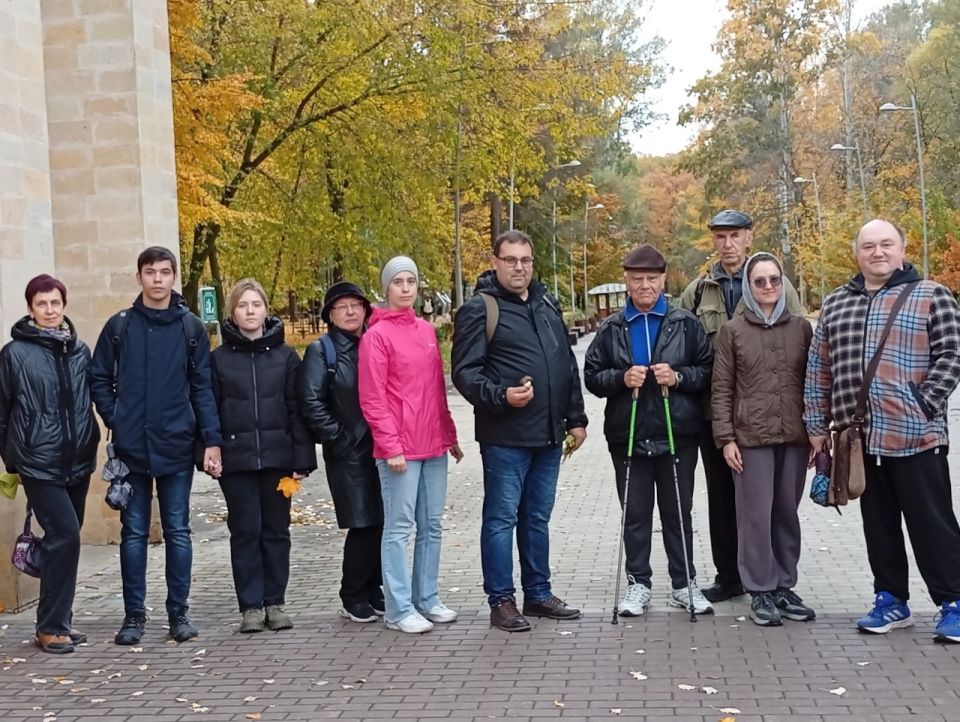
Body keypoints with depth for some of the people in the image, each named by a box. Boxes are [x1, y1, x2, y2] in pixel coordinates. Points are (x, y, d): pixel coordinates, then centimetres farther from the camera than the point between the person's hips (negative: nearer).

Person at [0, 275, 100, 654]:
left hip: (77, 461, 5)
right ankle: (50, 626, -2)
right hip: (39, 462, -5)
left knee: (64, 538, 12)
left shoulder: (80, 351, 8)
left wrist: (91, 443, 12)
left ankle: (58, 620, 23)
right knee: (64, 535, -13)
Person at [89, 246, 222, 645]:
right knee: (134, 532, 7)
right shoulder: (119, 326, 4)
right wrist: (116, 421, -3)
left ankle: (179, 611, 15)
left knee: (177, 531, 5)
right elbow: (99, 380, 8)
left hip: (177, 447, 0)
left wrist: (212, 440, -4)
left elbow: (203, 388, 2)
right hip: (131, 447, 1)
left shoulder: (191, 328, 3)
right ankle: (134, 614, 16)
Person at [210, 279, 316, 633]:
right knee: (245, 530, 2)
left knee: (276, 530, 7)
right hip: (236, 458, 0)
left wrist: (302, 458, -4)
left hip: (277, 455, 1)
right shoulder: (219, 358, 4)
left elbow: (297, 409, 2)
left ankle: (275, 602, 18)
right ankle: (250, 605, 11)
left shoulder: (285, 355, 4)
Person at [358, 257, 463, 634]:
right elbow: (372, 399, -10)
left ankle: (427, 599, 21)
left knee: (431, 525, 11)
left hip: (434, 446, 7)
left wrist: (450, 435, 16)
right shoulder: (377, 335, -6)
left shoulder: (427, 331, 13)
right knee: (399, 527, -1)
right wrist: (390, 446, -14)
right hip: (399, 449, -7)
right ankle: (400, 609, 6)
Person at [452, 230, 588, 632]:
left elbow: (568, 366, 19)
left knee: (538, 518, 15)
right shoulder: (479, 309, -6)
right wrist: (502, 396, -26)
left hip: (548, 435, 7)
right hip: (504, 437, -6)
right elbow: (465, 372, -12)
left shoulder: (547, 305, 15)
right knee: (502, 519, 1)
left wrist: (575, 417, 15)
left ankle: (538, 594, 25)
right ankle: (501, 601, 10)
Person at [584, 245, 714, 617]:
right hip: (628, 436, 1)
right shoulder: (612, 328, 4)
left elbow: (708, 370, 1)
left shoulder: (685, 323, 2)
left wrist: (678, 377, -15)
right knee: (635, 514, 9)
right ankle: (638, 584, 21)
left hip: (678, 435, -1)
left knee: (678, 513, 10)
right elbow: (591, 376, 4)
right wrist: (621, 379, -13)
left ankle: (684, 584, 21)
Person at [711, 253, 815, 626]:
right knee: (756, 514, 0)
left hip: (795, 436, 3)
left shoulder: (801, 328, 8)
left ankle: (784, 586, 20)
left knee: (787, 513, 8)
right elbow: (721, 388, 1)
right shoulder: (732, 331, 2)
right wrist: (726, 437, -5)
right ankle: (760, 591, 9)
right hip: (751, 437, -2)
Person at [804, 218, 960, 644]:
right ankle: (891, 601, 24)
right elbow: (818, 369, 14)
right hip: (859, 439, 5)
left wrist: (924, 407, -13)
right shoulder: (835, 304, 13)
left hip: (916, 438, -4)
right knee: (878, 525, 13)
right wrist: (816, 425, 10)